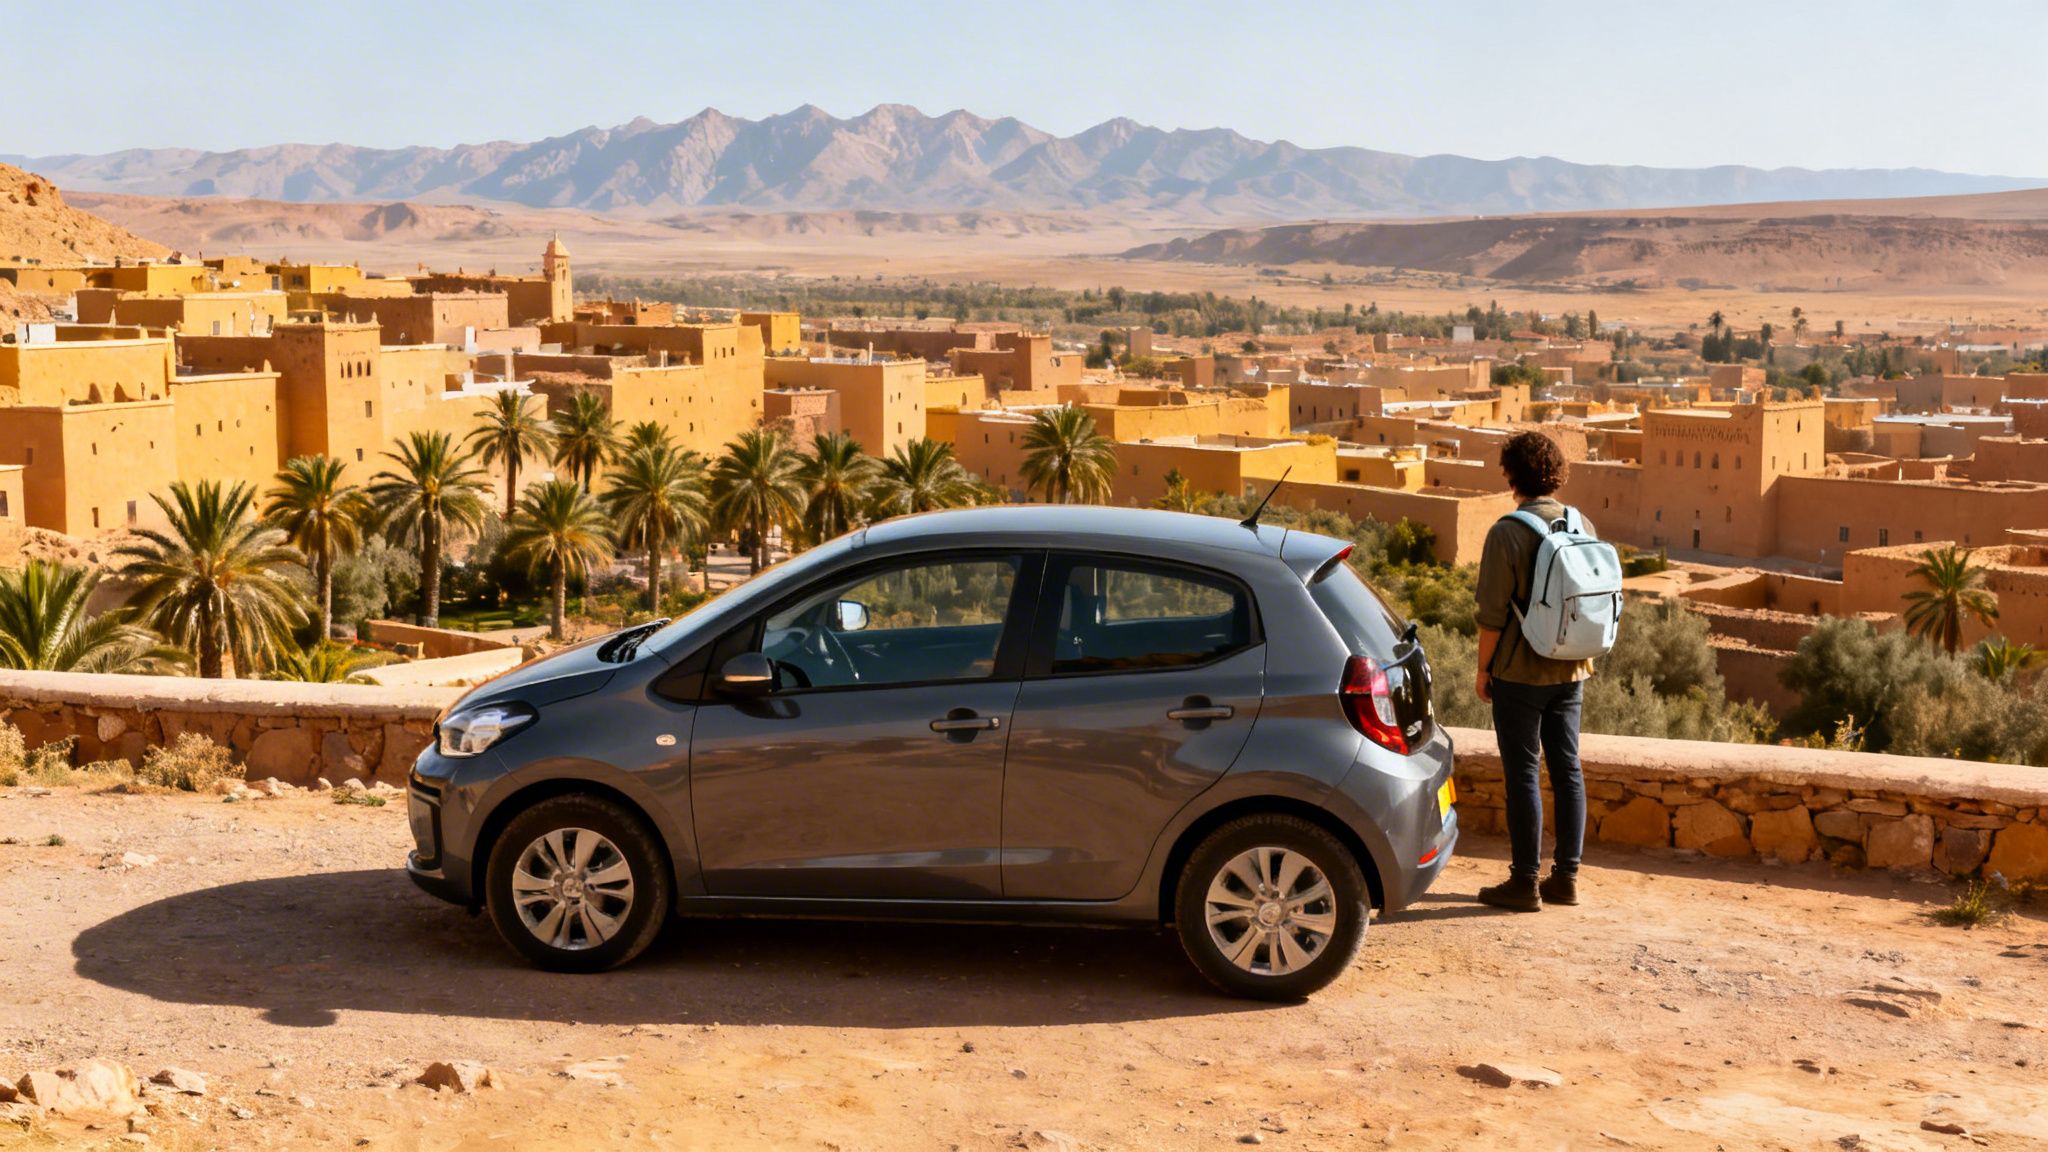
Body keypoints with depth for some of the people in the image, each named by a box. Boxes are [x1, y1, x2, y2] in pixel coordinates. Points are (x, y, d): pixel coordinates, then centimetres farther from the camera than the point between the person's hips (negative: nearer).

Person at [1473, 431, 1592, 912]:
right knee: (1567, 769, 11)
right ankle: (1566, 876, 17)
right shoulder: (1583, 528, 5)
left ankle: (1525, 881, 5)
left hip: (1519, 673, -6)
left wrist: (1483, 669, -4)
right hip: (1569, 672, 6)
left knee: (1523, 773, 0)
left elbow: (1493, 614, -15)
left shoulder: (1508, 533, -15)